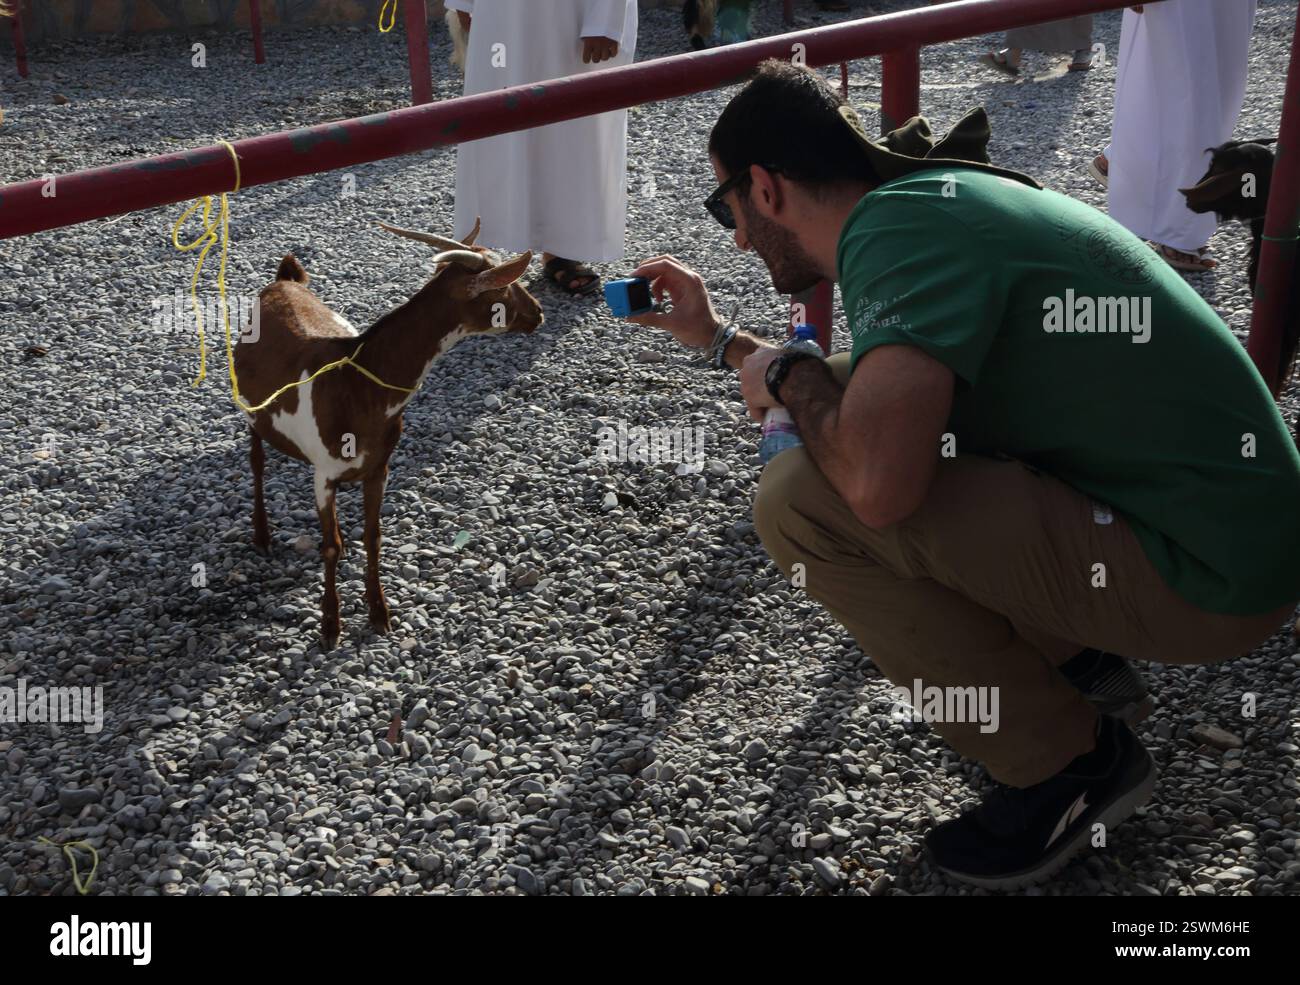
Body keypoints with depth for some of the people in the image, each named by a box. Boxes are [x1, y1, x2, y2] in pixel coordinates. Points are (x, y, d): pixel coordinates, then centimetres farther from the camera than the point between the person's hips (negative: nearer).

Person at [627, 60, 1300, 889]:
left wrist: (789, 376, -13)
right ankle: (1079, 663, 18)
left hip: (1213, 574, -9)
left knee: (802, 503, -18)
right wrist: (717, 337, 30)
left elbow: (875, 483, -35)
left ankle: (1069, 760, -1)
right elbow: (880, 411, 25)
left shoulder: (901, 225, -20)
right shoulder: (934, 193, 10)